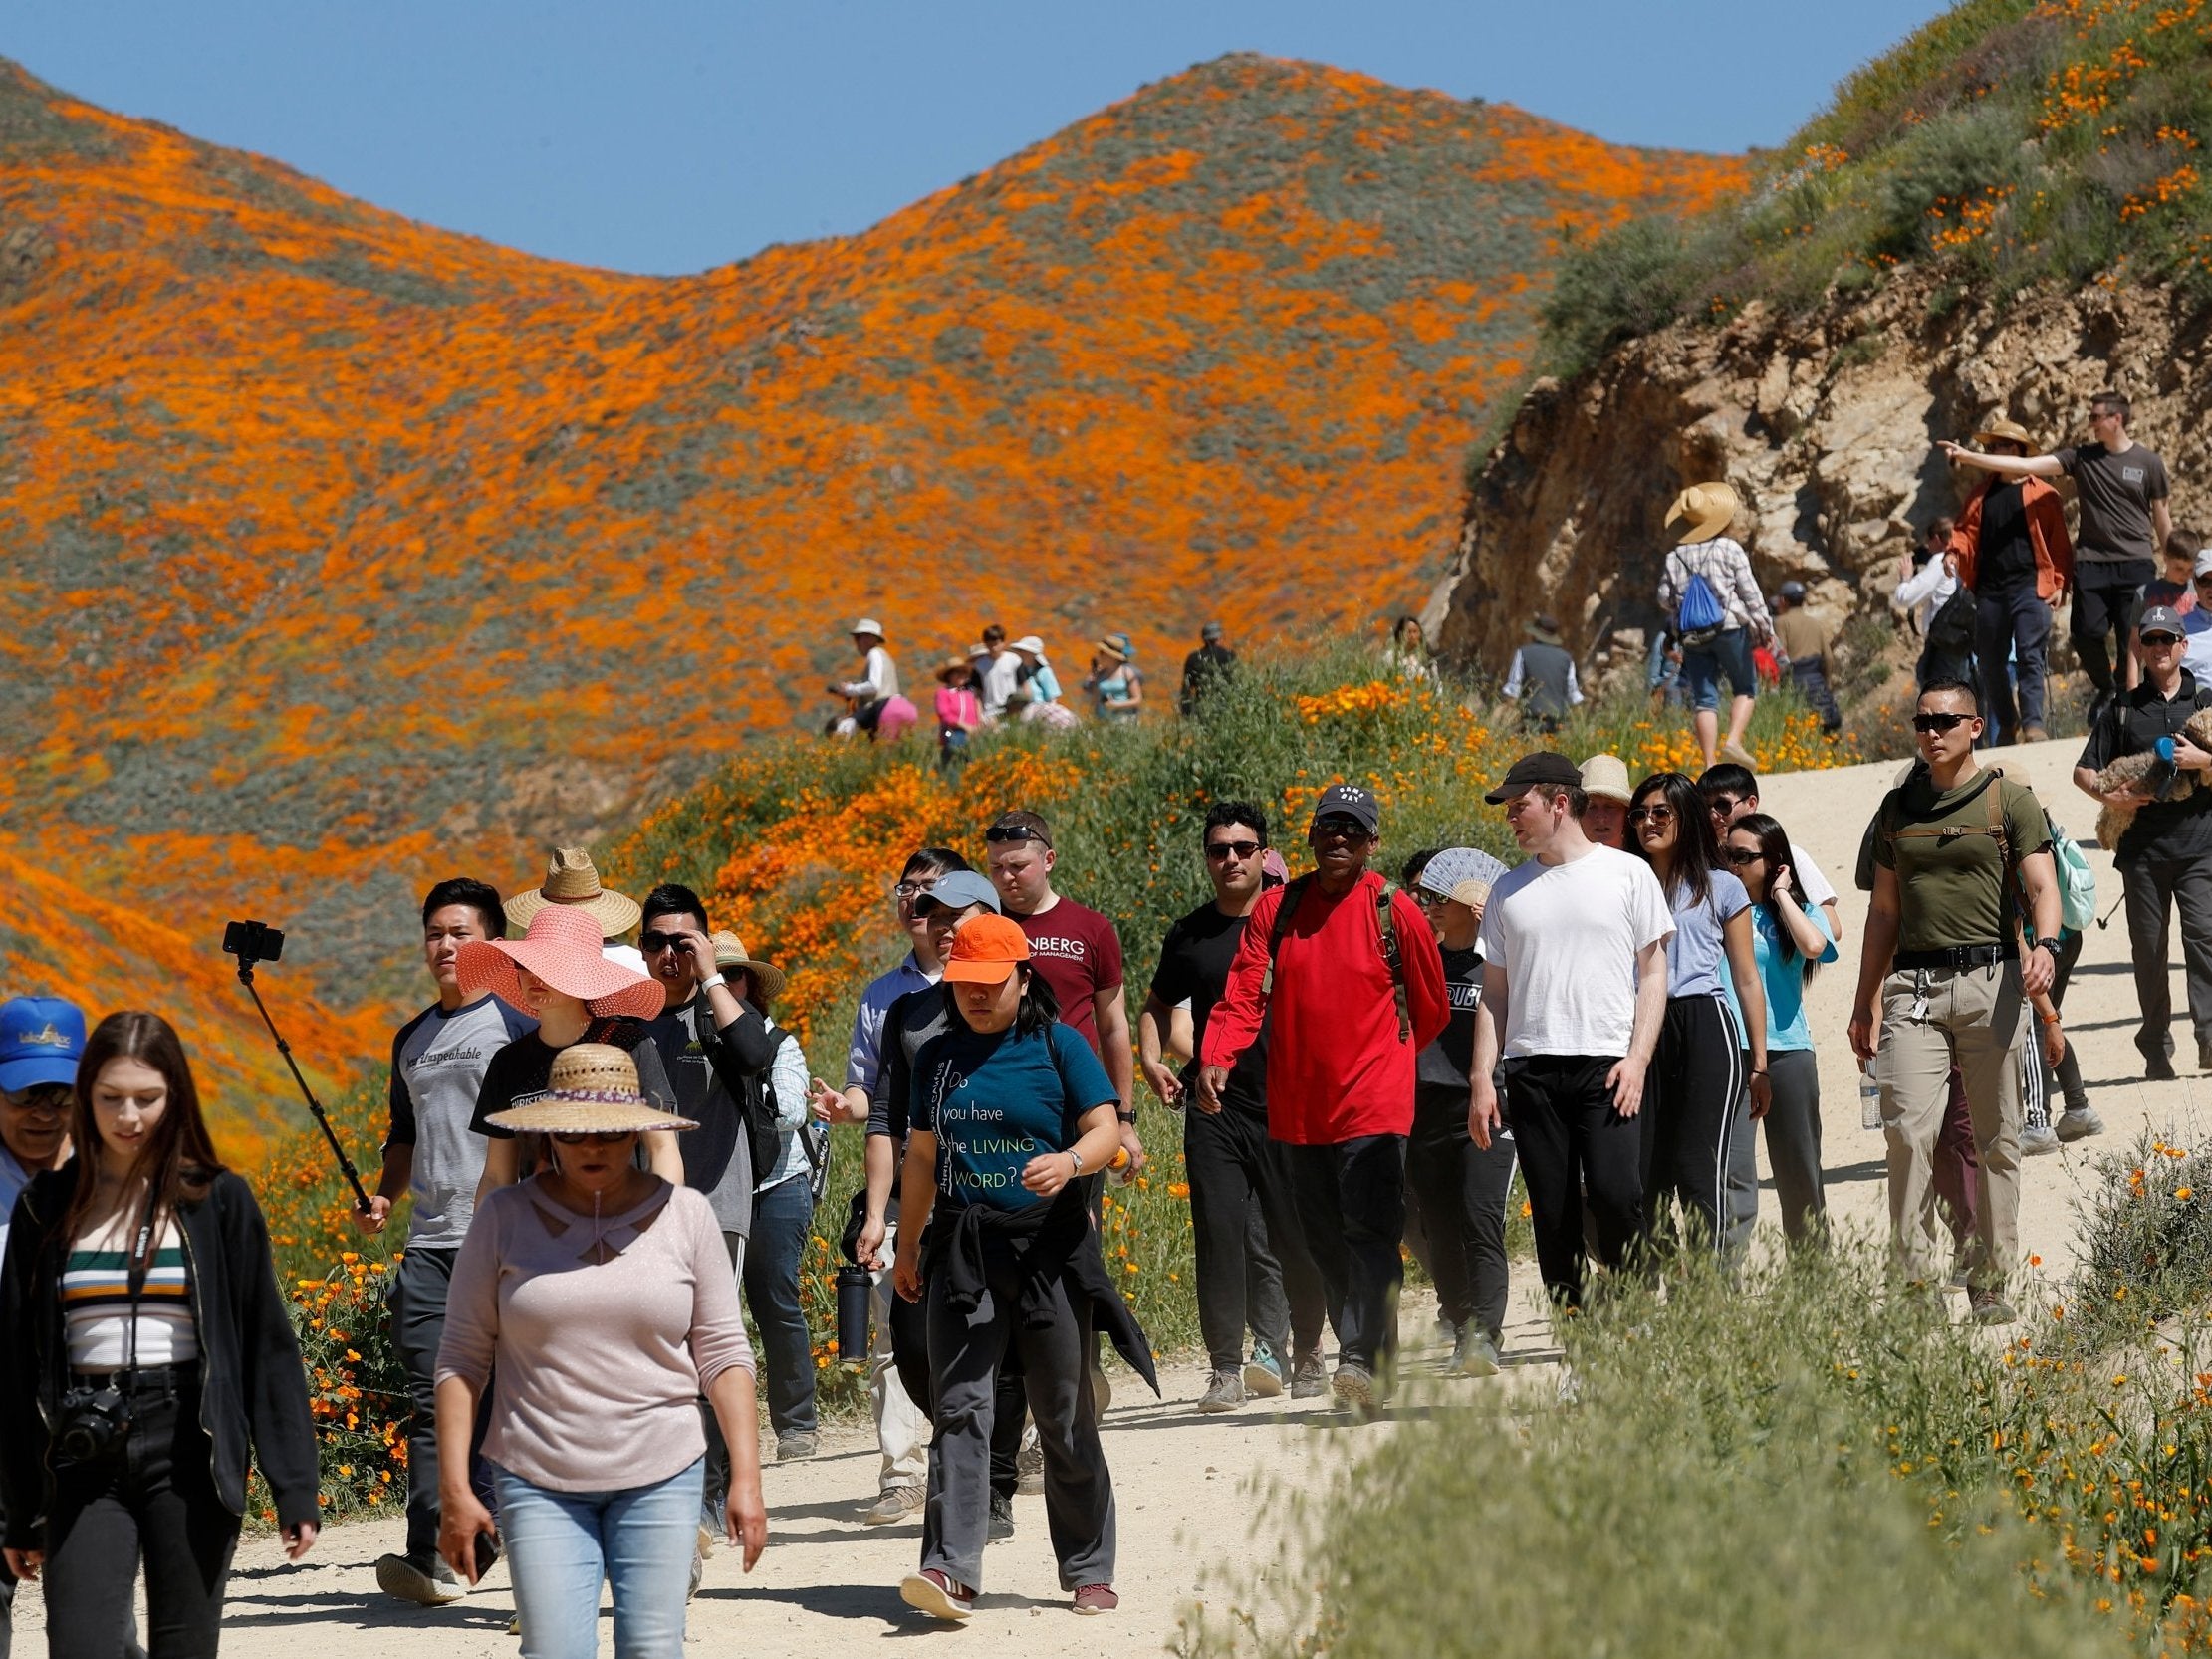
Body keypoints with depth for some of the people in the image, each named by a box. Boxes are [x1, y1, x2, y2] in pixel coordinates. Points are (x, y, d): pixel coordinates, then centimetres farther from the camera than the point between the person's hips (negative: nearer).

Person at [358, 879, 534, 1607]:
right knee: (430, 1398, -1)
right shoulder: (412, 1039, 20)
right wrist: (384, 1196, 12)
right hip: (429, 1243, 5)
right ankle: (431, 1560, -4)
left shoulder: (519, 1025, 0)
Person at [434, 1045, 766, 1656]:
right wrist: (454, 1489, -4)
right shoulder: (505, 1218, 0)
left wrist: (745, 1477, -2)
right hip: (539, 1483, -1)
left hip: (661, 1476, 1)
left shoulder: (685, 1214, 3)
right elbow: (462, 1358, 2)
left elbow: (722, 1353, 5)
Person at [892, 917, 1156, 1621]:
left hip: (1048, 1246, -2)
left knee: (1064, 1416, 4)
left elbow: (1105, 1130, -5)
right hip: (964, 1248, 2)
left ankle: (1090, 1573, 15)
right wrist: (907, 1247, 19)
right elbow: (923, 1155, 19)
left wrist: (1069, 1161, -26)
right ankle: (950, 1570, -17)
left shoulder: (1056, 1046, 1)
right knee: (961, 1407, -9)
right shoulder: (939, 1057, 12)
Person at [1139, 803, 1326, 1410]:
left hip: (1285, 1106, -2)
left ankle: (1305, 1349, 22)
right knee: (1218, 1236, -5)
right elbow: (1157, 1006, 24)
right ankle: (1227, 1366, -1)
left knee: (1296, 1237, 3)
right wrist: (1151, 1060, 7)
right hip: (1213, 1111, 2)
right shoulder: (1187, 936, 10)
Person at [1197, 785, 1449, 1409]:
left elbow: (1430, 1011, 9)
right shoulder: (1275, 911, 6)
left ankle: (1363, 1359, -22)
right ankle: (1373, 1365, 17)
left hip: (1373, 1106, -4)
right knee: (1324, 1242, 8)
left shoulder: (1394, 912, -2)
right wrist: (1216, 1059, -19)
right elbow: (1244, 993, -3)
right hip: (1297, 1109, 4)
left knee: (1371, 1231, -15)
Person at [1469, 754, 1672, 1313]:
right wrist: (1482, 1078, 6)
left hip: (1607, 1065, -3)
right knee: (1552, 1215, 1)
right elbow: (1494, 993, 16)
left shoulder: (1627, 874, 6)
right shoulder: (1508, 889, 15)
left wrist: (1637, 1058, -7)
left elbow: (1653, 973, 4)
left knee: (1616, 1195, -17)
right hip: (1531, 1068, 3)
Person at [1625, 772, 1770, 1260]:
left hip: (1705, 1029, -3)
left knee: (1699, 1170, -11)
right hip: (1643, 1032, 3)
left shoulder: (1722, 888, 10)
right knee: (1645, 1174, -2)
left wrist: (1759, 1064, 7)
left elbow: (1746, 980, 10)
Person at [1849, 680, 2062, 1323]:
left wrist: (2045, 944, -27)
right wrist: (1863, 1003, 18)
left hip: (1990, 979, -2)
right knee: (1908, 1130, -12)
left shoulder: (2009, 800, 5)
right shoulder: (1897, 807, 16)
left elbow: (2041, 885, -6)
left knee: (1995, 1139, 2)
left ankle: (1990, 1280, 9)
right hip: (1912, 985, 2)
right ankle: (1915, 1279, -10)